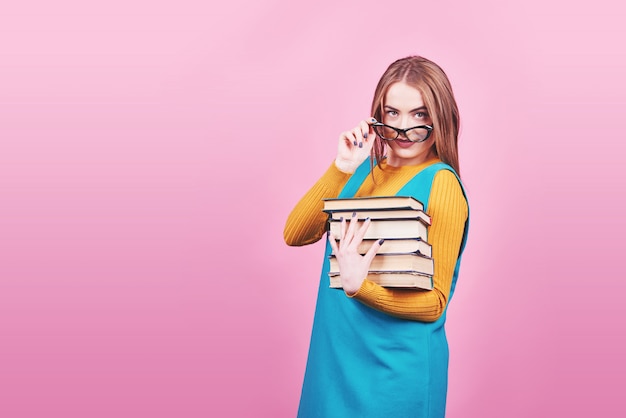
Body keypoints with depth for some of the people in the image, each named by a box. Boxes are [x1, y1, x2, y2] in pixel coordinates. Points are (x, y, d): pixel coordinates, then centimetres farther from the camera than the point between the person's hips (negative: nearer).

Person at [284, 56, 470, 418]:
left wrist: (359, 288, -28)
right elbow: (295, 235, -5)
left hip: (397, 365, -5)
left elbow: (434, 303, -13)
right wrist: (340, 170, -15)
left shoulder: (442, 184, -13)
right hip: (336, 351, 5)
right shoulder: (365, 167, 3)